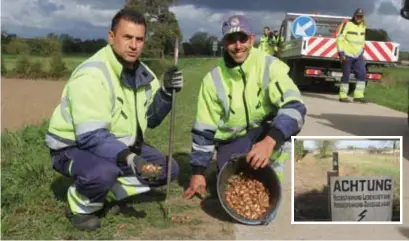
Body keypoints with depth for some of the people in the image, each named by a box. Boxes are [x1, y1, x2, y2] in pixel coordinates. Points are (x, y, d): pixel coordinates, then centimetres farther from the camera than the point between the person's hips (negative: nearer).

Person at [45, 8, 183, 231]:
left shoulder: (142, 73, 0)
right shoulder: (91, 75, -27)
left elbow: (150, 119, 2)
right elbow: (91, 136, -33)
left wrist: (166, 92, -16)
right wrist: (128, 159, -46)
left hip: (119, 145, 8)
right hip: (74, 147, -8)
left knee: (168, 169, 0)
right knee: (103, 171, -40)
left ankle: (106, 195, 9)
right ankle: (81, 206, -5)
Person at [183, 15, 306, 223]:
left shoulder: (269, 66, -17)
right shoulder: (214, 79, -10)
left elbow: (295, 108, -29)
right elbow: (203, 129, -4)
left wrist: (268, 142, -44)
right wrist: (198, 172, -5)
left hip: (267, 134, -1)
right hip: (232, 143, 1)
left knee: (288, 121, -31)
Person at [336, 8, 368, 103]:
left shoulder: (363, 26, 12)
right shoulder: (347, 24, -8)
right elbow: (340, 38, -11)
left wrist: (362, 50, 21)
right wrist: (341, 52, -17)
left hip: (358, 55, 6)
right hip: (347, 54, -6)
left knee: (362, 74, -4)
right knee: (346, 75, -3)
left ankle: (358, 95, 1)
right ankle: (343, 96, 7)